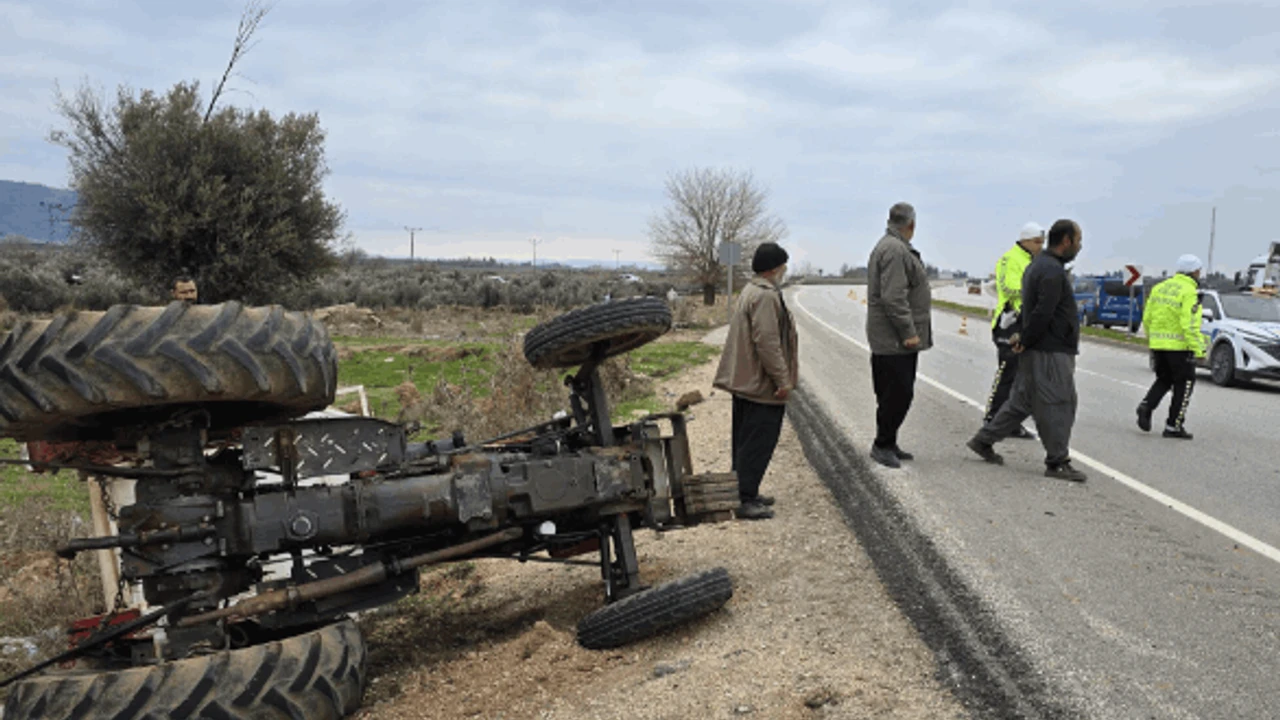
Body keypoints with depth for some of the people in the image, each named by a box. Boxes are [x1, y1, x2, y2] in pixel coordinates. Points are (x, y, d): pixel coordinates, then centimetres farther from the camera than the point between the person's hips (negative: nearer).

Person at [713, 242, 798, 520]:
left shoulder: (751, 291, 15)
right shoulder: (765, 296, -19)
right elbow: (767, 342, -24)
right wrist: (782, 380, -19)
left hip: (745, 381, 11)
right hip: (762, 384, -11)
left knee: (747, 442, 16)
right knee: (757, 443, -5)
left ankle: (745, 493, 25)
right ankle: (745, 500, -1)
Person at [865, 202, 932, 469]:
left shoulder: (896, 248, 19)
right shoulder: (895, 250, -17)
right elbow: (893, 297, -24)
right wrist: (908, 332, -22)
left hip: (897, 339, 11)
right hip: (894, 339, -11)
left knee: (898, 393, 14)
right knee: (898, 393, -6)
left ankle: (888, 444, 21)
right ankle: (882, 445, 3)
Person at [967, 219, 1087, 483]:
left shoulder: (1039, 265, 18)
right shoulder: (1053, 271, -18)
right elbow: (1042, 313, -23)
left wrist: (1025, 338, 15)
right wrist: (1026, 340, -13)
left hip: (1039, 350, 10)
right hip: (1050, 352, -10)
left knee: (1022, 401, 15)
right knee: (1058, 405, -4)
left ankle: (984, 440, 21)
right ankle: (1057, 462, 2)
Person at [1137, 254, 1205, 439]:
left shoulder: (1160, 287, 10)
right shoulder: (1190, 292, -12)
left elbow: (1147, 317, 12)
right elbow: (1189, 324, -20)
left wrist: (1150, 338, 23)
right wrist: (1198, 348, -18)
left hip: (1158, 343, 7)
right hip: (1179, 345, -6)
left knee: (1163, 380, 20)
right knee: (1184, 384, 6)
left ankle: (1146, 405, -4)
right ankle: (1173, 426, 6)